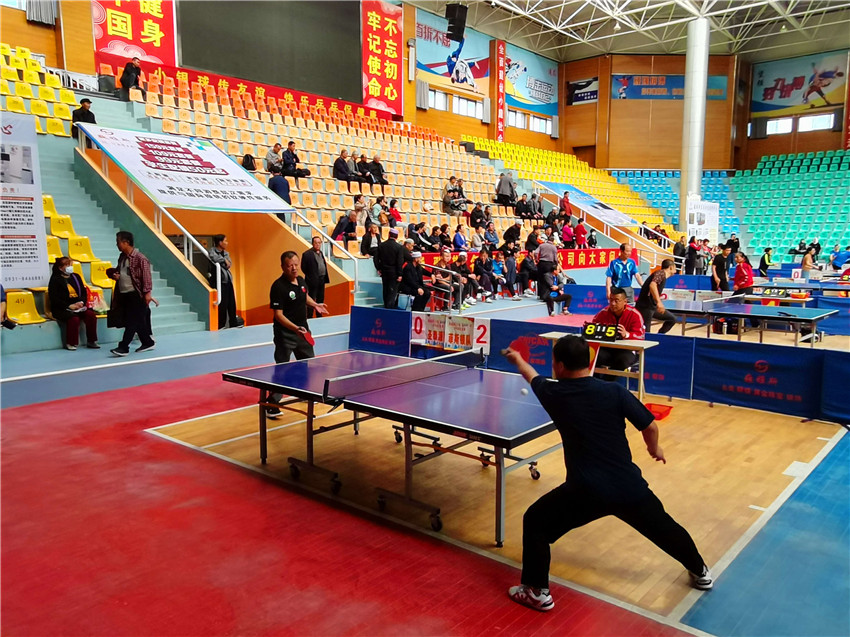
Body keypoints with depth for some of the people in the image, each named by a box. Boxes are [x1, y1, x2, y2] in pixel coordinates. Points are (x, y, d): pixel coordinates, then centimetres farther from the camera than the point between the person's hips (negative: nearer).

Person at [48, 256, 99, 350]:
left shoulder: (76, 277, 15)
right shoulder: (55, 280, -1)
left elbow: (84, 292, 16)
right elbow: (53, 298, -8)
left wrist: (81, 302, -6)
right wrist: (69, 306, -17)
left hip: (77, 307, 5)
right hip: (61, 309, -5)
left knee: (91, 315, -21)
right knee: (74, 318, -33)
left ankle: (91, 341, -12)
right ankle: (70, 344, -17)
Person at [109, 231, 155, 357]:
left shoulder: (140, 258, -12)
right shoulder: (122, 257, 12)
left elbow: (146, 276, -14)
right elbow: (119, 271, 27)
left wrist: (147, 292, -18)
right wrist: (115, 275, 4)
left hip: (135, 294, -8)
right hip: (124, 294, 8)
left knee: (132, 322, -6)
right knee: (138, 321, 13)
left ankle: (123, 347, -5)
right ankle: (148, 343, 23)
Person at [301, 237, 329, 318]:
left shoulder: (320, 252, 13)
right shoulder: (307, 254, -11)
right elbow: (303, 268, -11)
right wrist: (310, 276, -7)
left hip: (322, 280, 8)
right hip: (313, 281, -7)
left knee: (320, 300, 15)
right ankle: (309, 317, 7)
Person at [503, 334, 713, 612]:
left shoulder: (553, 393, -3)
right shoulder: (615, 391, -4)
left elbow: (533, 377, 19)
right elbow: (650, 426, -2)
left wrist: (517, 359, 42)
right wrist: (655, 448, 21)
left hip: (585, 491, -3)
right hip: (629, 486, 3)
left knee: (535, 522, 16)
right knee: (664, 527, 29)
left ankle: (537, 592, 18)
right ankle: (701, 572, 51)